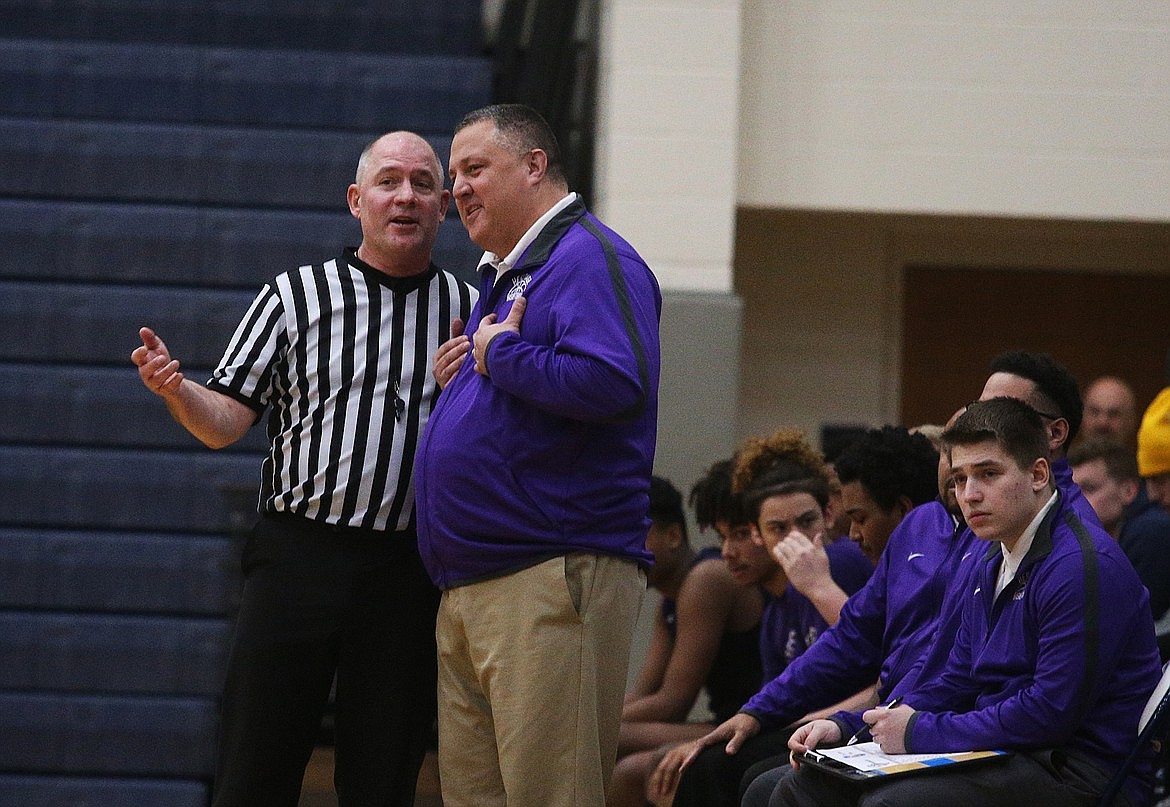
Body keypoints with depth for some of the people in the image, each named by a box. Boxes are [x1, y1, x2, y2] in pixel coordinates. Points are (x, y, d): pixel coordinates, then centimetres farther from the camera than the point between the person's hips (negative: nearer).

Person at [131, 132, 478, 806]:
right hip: (300, 554, -1)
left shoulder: (471, 312, 10)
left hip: (408, 570, 1)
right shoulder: (294, 297, 7)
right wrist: (175, 389, -18)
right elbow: (226, 421, 2)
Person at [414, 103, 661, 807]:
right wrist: (458, 383, 16)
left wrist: (503, 354, -13)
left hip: (553, 583, -10)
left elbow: (616, 384, -26)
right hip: (468, 591, 10)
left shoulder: (592, 260, -8)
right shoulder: (505, 278, 24)